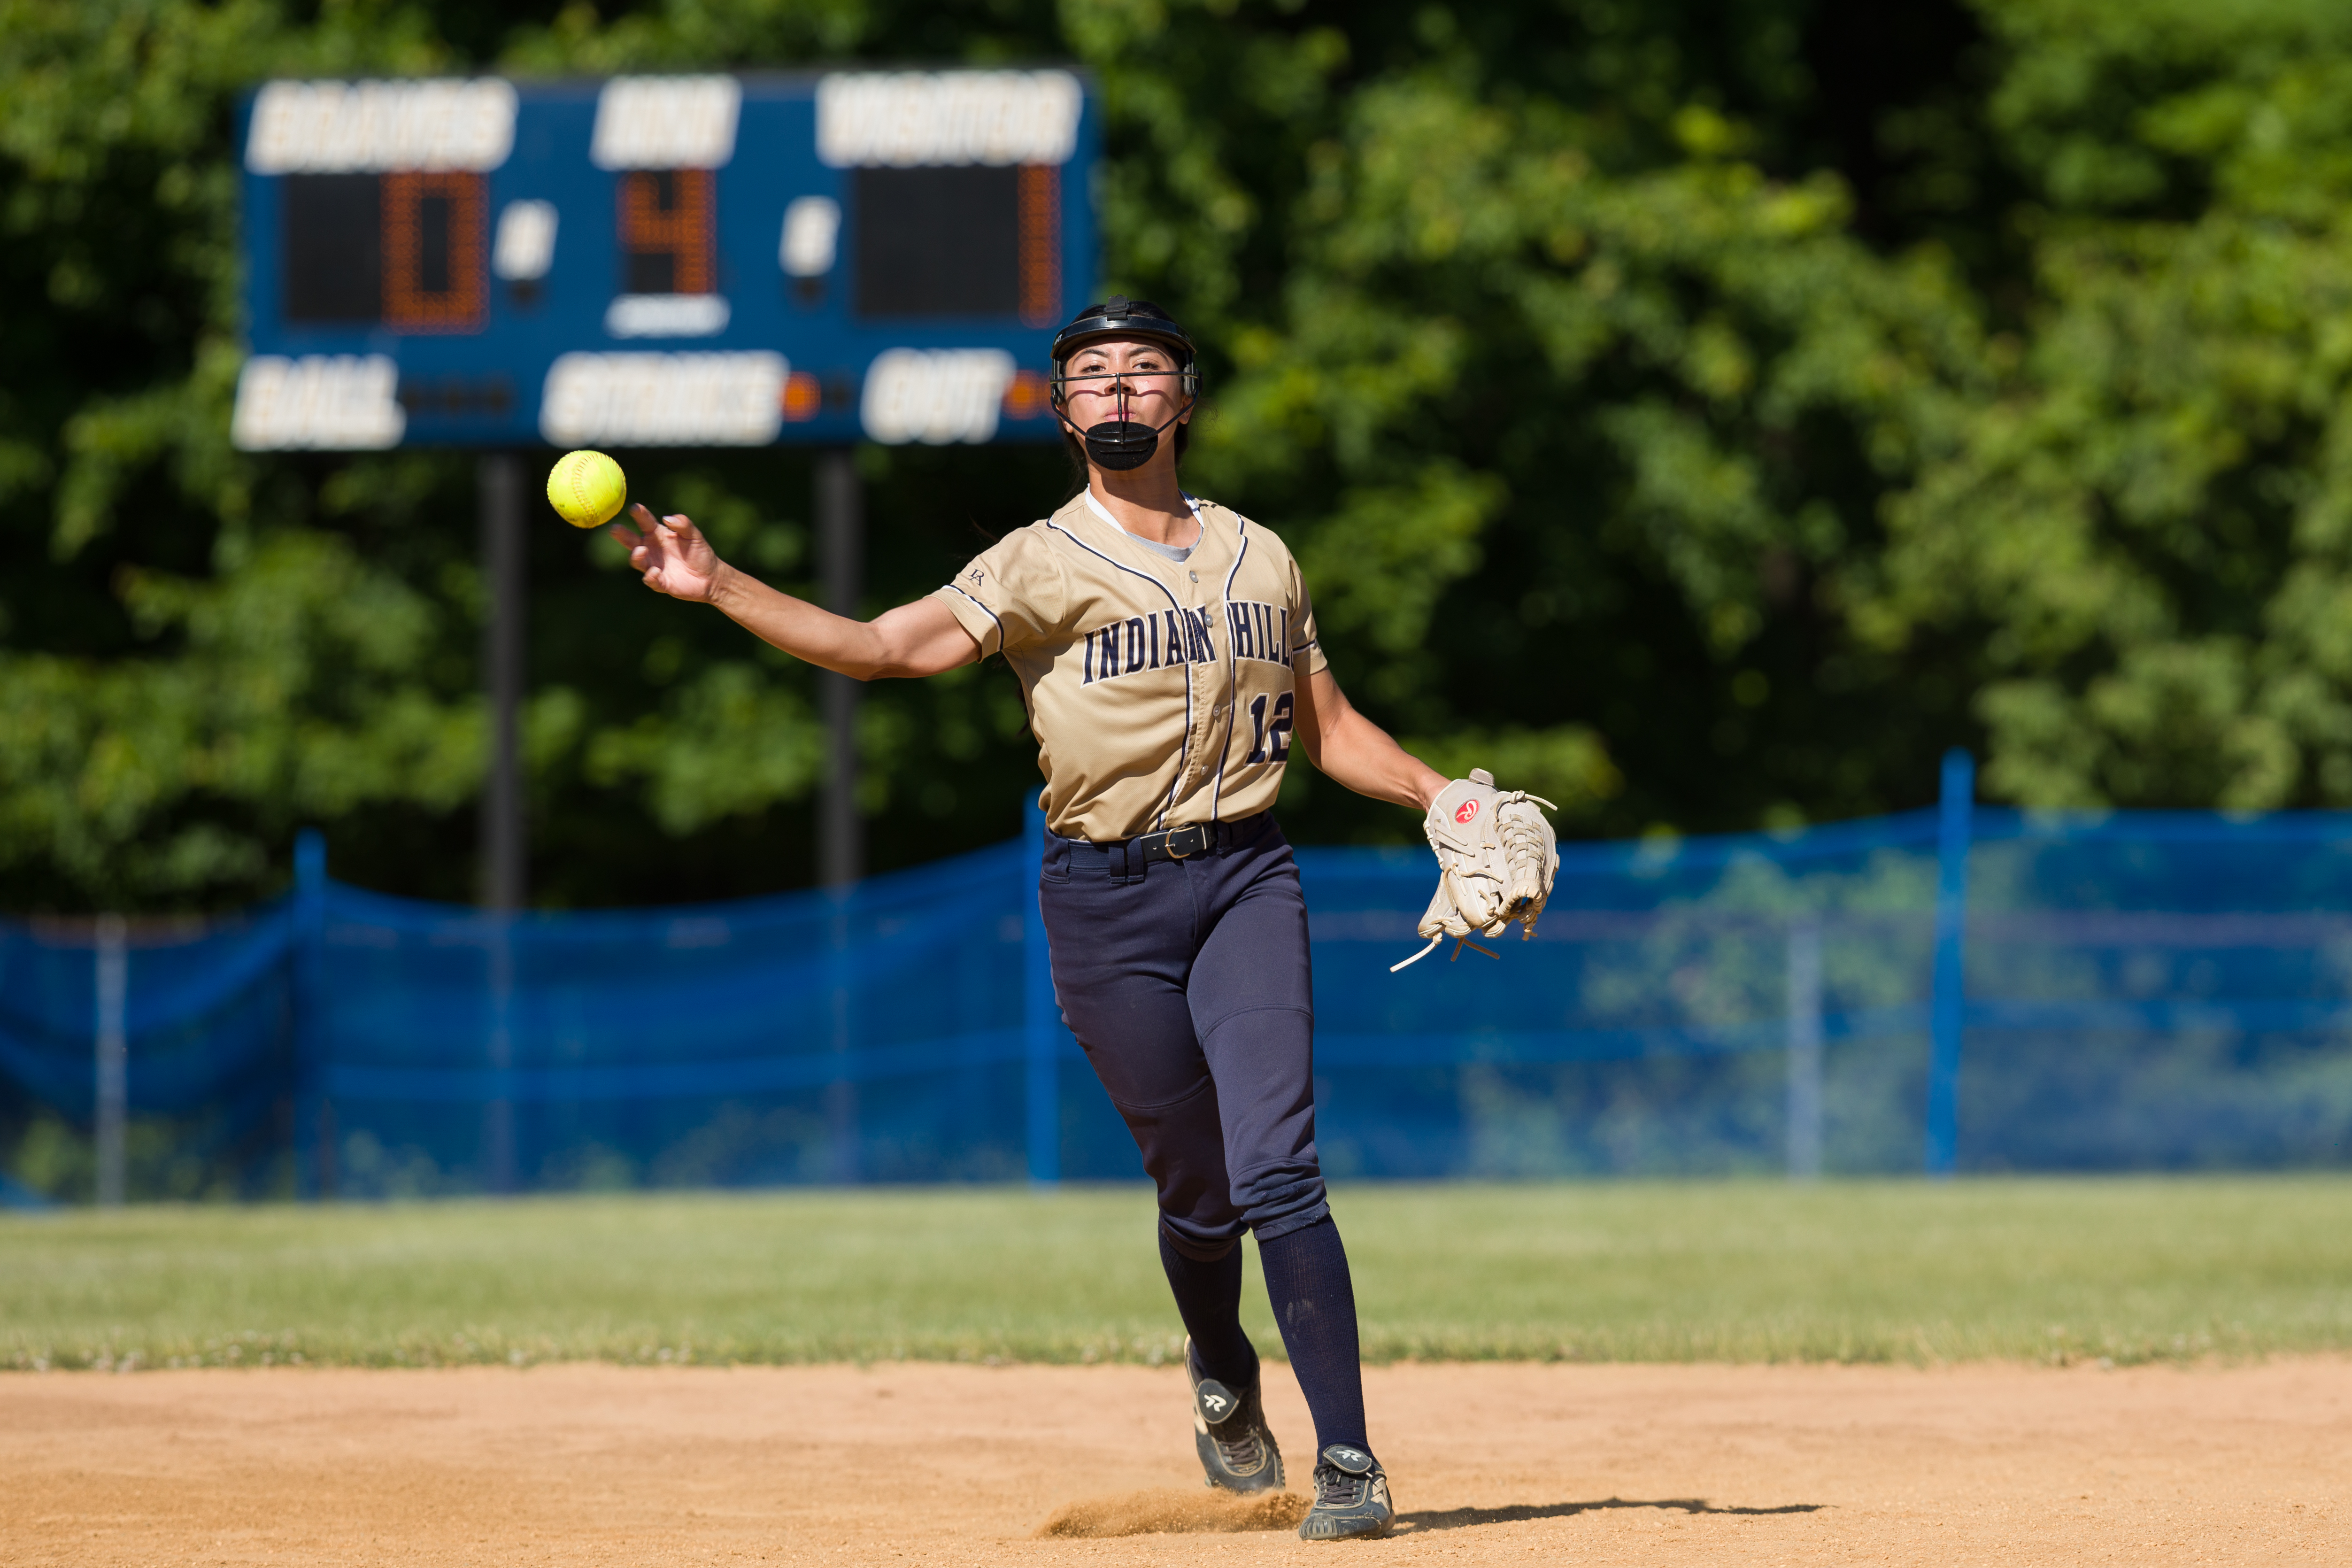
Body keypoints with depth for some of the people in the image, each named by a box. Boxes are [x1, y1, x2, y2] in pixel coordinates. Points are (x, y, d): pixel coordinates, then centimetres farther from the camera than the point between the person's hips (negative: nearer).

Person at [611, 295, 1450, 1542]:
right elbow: (883, 646, -11)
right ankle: (1223, 1379, 34)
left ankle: (1349, 1461, -12)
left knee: (1276, 1173, -13)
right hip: (1106, 896, -1)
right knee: (1198, 1192, 2)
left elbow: (1328, 729, 20)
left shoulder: (1260, 558, 12)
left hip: (1245, 878, 1)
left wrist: (1447, 799, 5)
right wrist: (716, 587, -23)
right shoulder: (1043, 565, 0)